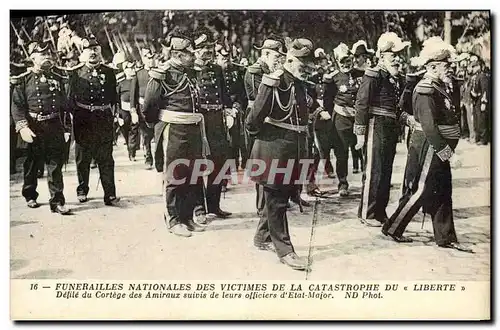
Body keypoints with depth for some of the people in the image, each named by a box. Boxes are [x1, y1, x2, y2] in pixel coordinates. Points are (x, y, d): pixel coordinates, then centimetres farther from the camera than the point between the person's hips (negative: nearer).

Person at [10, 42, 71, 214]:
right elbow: (17, 106, -6)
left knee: (55, 165, -2)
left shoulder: (58, 77, 9)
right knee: (32, 164, 12)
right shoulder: (24, 80, -1)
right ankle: (30, 196, 31)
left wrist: (66, 127, 11)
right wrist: (23, 127, -17)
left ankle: (57, 201, 1)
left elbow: (64, 104, 13)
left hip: (55, 126, 2)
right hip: (33, 127, -2)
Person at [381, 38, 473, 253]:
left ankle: (446, 238, 20)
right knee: (420, 192, -1)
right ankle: (392, 228, 13)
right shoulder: (426, 92, -19)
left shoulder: (440, 88, 12)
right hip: (429, 149, -10)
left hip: (439, 150, 10)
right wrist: (449, 154, -26)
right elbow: (429, 129, -26)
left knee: (443, 195, 12)